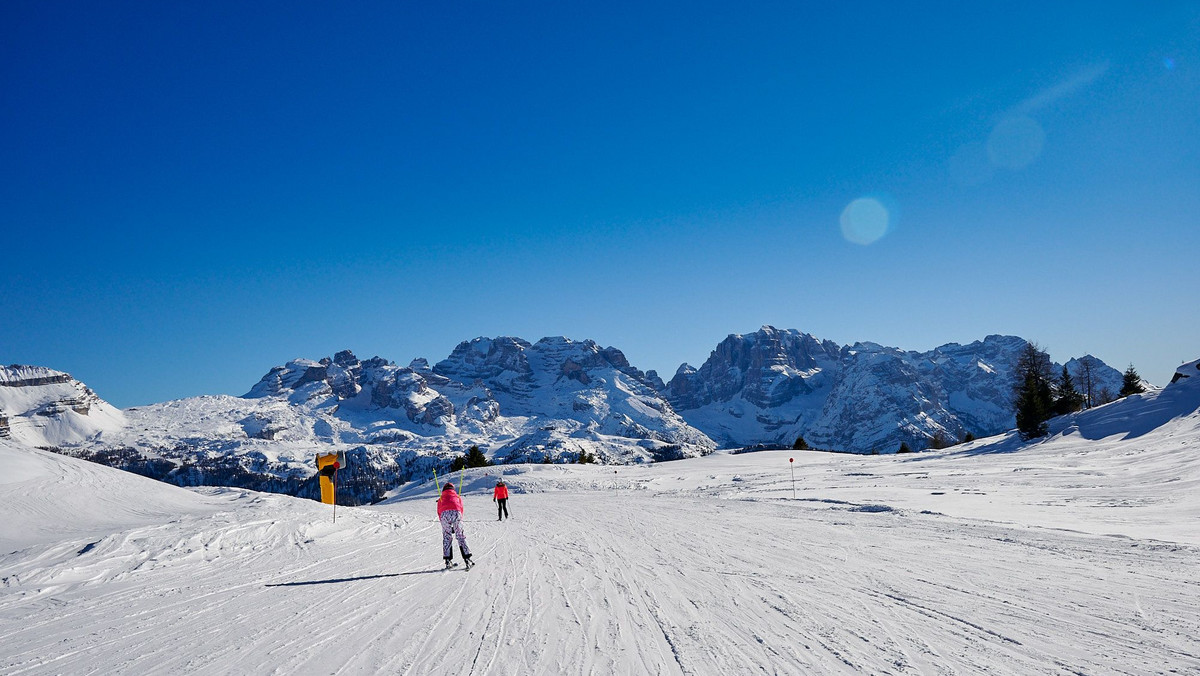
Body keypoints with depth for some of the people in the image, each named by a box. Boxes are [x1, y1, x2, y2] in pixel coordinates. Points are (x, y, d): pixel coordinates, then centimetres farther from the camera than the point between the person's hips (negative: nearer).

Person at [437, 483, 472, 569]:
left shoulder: (441, 499, 36)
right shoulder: (457, 497, 36)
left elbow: (439, 513, 24)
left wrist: (443, 523, 23)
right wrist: (455, 527, 23)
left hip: (444, 513, 0)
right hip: (456, 512, 0)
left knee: (447, 537, 10)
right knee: (461, 536, 7)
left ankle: (448, 560, 3)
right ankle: (467, 558, -2)